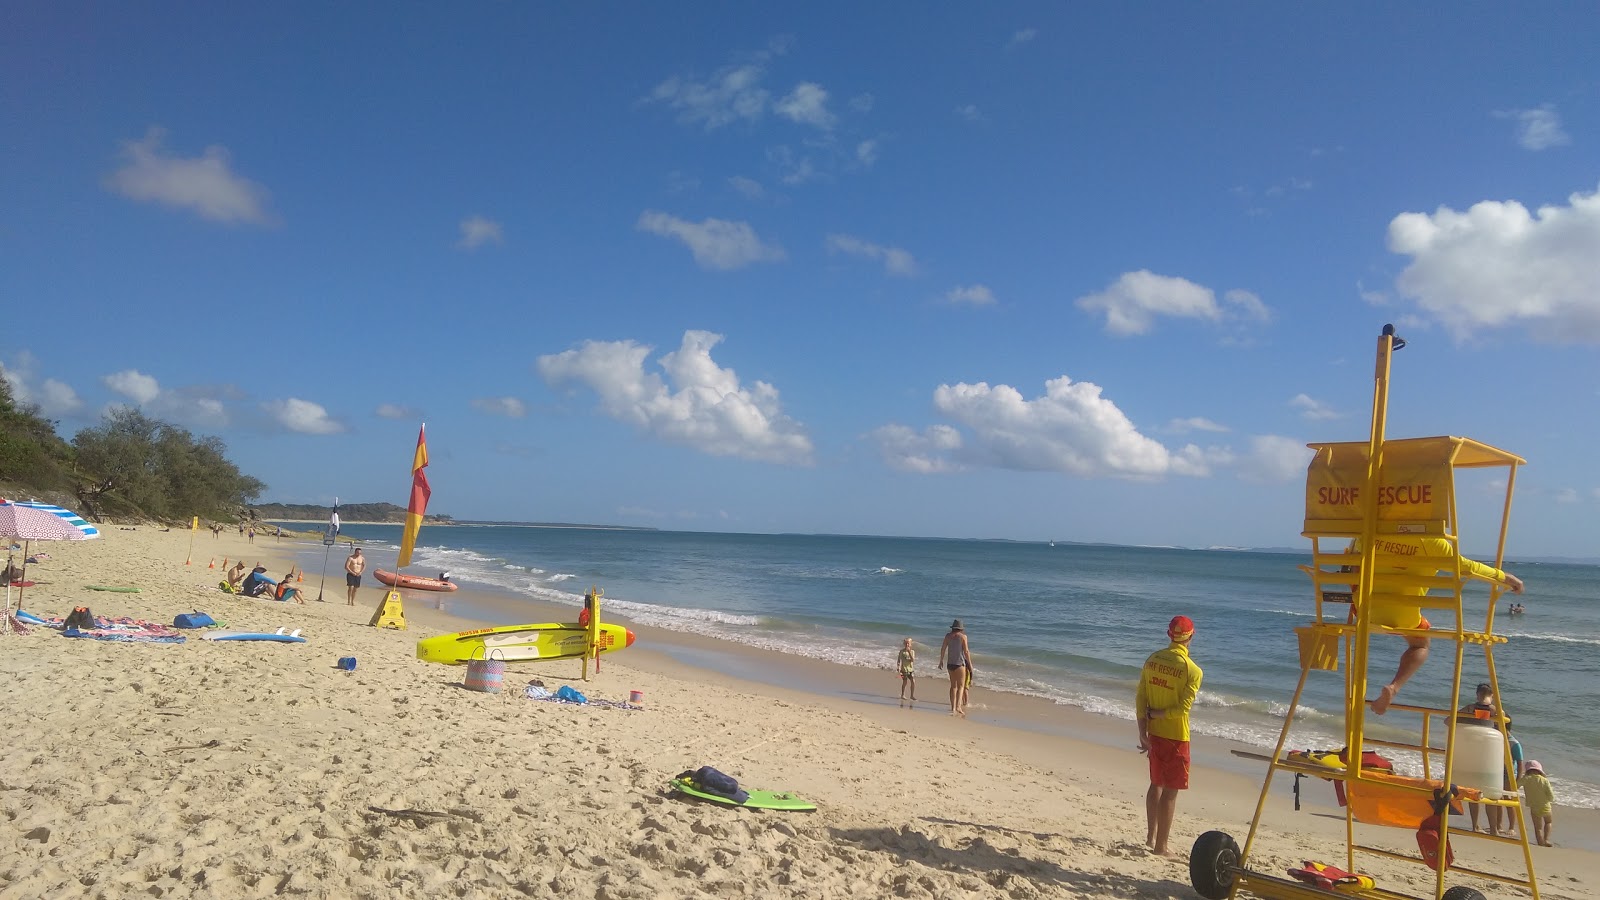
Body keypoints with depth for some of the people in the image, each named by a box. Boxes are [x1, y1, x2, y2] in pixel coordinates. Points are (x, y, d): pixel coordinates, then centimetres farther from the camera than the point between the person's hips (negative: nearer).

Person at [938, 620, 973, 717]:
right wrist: (970, 664, 0)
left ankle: (953, 708, 8)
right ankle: (958, 706, -16)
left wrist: (941, 661, 20)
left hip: (949, 663, 4)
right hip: (959, 663, -4)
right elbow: (966, 651, -7)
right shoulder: (963, 636, -4)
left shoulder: (948, 636, 8)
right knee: (961, 686, -1)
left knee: (953, 685, 12)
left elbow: (943, 649, 10)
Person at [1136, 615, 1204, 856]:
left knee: (1156, 784, 21)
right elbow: (1183, 708, -21)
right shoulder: (1193, 671, -16)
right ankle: (1160, 846, 8)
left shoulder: (1152, 660, -1)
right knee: (1170, 791, 3)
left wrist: (1143, 733, -1)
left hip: (1154, 733, 6)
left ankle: (1151, 835, 32)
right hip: (1175, 737, -6)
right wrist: (1156, 714, -7)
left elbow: (1140, 698, -2)